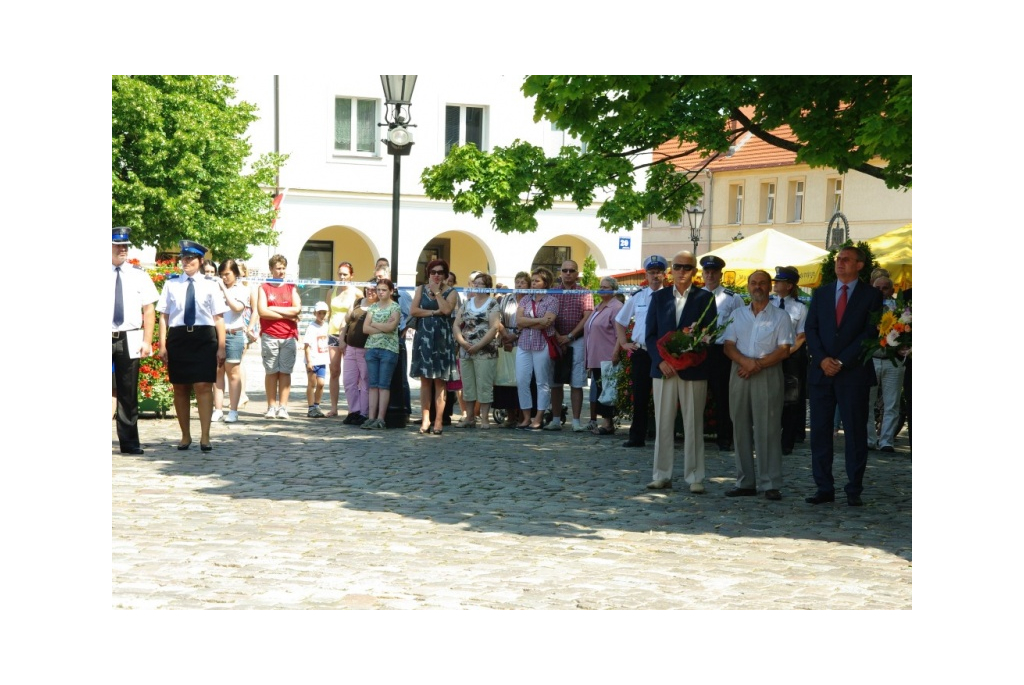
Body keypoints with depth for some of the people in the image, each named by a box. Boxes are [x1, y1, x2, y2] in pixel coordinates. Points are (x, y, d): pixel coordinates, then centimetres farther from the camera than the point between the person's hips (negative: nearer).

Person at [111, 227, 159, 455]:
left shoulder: (138, 275, 6)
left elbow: (148, 310, 6)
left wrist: (147, 340, -3)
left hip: (129, 339, 1)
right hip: (105, 338, -1)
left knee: (128, 393, 5)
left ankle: (129, 442, 11)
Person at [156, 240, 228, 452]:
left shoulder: (210, 286, 5)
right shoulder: (171, 285, 7)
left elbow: (218, 317, 2)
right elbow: (164, 315, 5)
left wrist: (221, 347, -5)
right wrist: (162, 345, -4)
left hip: (204, 338, -2)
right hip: (178, 337, 2)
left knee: (203, 386, -8)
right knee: (180, 388, 7)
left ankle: (205, 437, -6)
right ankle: (185, 436, 17)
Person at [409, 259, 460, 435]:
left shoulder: (451, 293, 6)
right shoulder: (421, 289, 12)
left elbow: (446, 310, -13)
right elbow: (413, 310, -1)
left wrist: (437, 291, -5)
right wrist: (433, 312, -8)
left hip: (442, 338, -2)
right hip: (424, 337, 2)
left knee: (440, 380, -3)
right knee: (425, 379, 1)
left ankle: (438, 420, -3)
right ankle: (426, 418, 2)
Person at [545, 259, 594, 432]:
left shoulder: (585, 293, 4)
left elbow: (587, 318, -4)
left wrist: (569, 336, -9)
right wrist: (557, 337, -8)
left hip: (577, 341, -2)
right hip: (556, 340, 2)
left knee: (576, 383, -3)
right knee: (555, 383, 3)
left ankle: (576, 421, -3)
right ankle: (556, 420, 8)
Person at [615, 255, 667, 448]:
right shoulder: (637, 297, 9)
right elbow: (619, 321, 20)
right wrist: (623, 343, 12)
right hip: (640, 353, 3)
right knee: (640, 396, 5)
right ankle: (637, 437, 11)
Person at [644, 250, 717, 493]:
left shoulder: (705, 298, 4)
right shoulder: (659, 297, 10)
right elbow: (650, 334, 6)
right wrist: (661, 361, -8)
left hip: (693, 370, -2)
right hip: (663, 369, 2)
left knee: (693, 425, 1)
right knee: (663, 424, 4)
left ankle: (695, 477, 5)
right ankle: (662, 475, 10)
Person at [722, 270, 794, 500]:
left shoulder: (780, 316, 5)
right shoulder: (737, 315, 16)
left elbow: (784, 350, -3)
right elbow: (728, 346, 6)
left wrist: (758, 365, -14)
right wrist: (746, 361, -13)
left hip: (768, 375, -4)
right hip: (740, 375, 4)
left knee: (768, 429, -7)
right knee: (741, 428, 4)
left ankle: (771, 484, -6)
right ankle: (745, 482, 9)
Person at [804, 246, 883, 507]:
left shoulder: (871, 296, 3)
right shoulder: (821, 294, 14)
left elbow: (870, 333, -5)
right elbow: (811, 329, 8)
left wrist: (842, 362, -11)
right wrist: (822, 359, -8)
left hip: (853, 374, -3)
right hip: (821, 372, 3)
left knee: (855, 432, 0)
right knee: (820, 431, 1)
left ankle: (854, 491, 4)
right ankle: (824, 489, 5)